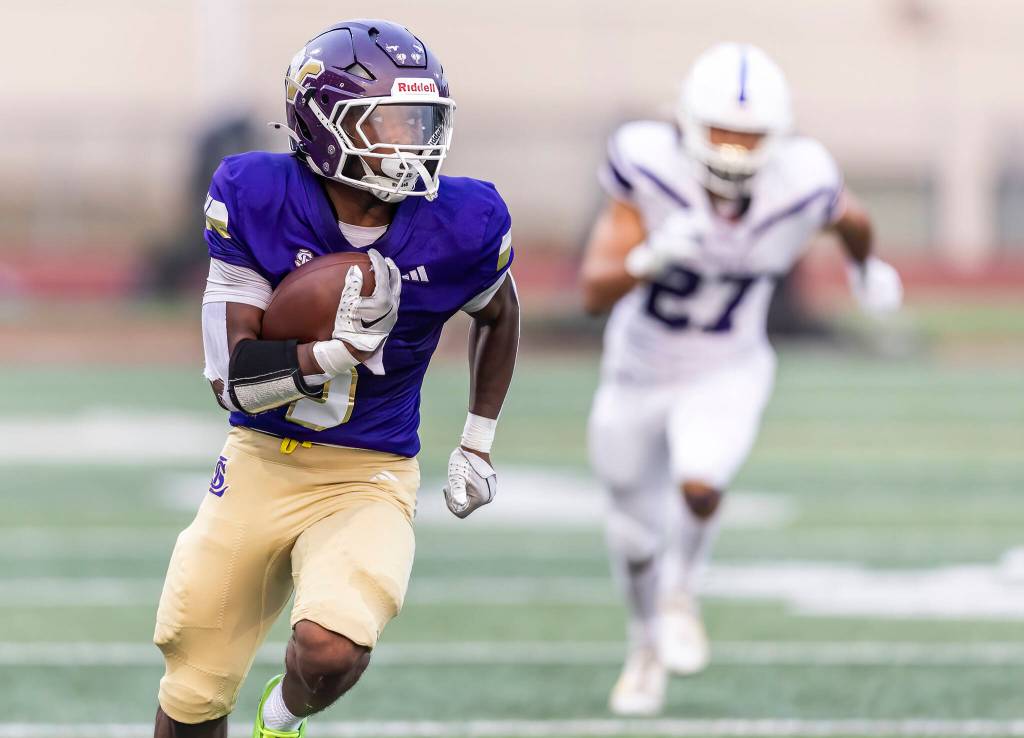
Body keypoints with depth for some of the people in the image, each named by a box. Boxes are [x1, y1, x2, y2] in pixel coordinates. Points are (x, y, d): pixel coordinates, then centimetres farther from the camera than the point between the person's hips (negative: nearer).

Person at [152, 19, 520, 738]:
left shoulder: (461, 226, -12)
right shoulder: (254, 199, -14)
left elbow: (497, 314, 13)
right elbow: (232, 377, -15)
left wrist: (478, 443, 14)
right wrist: (338, 349, -29)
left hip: (369, 482, -1)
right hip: (260, 465, 1)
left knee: (331, 649, -27)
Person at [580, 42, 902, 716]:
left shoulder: (801, 185, -24)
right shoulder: (650, 167, -28)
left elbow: (852, 218, 2)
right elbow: (596, 293, -28)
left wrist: (866, 265, 24)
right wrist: (654, 255, -47)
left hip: (727, 377, -1)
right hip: (639, 373, 1)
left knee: (700, 488, -28)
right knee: (637, 527, 18)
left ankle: (680, 591, 6)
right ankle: (647, 645, 49)